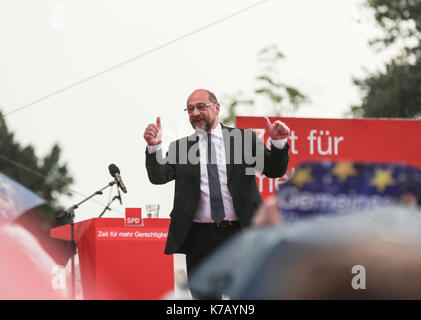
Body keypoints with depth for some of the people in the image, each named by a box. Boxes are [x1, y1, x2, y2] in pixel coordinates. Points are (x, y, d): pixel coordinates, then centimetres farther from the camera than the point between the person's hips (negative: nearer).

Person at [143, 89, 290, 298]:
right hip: (200, 239, 1)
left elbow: (274, 170, 4)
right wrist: (153, 147, -17)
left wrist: (278, 142, -14)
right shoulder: (180, 147, 11)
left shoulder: (244, 139, 8)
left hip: (241, 234, -1)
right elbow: (158, 176, 0)